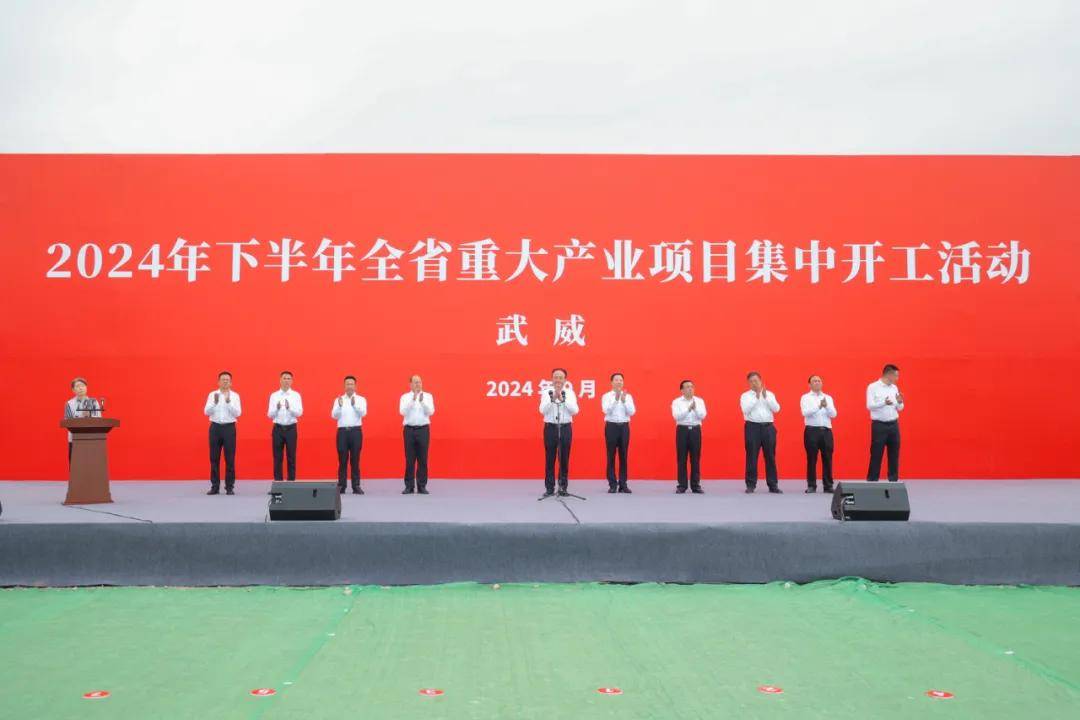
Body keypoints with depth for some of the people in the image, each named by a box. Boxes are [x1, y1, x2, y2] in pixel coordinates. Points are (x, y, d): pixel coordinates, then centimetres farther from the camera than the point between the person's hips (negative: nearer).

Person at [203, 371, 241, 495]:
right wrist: (215, 402, -20)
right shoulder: (212, 394, 4)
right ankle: (215, 486, 12)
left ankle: (229, 487, 6)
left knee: (230, 458, 0)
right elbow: (206, 412, -4)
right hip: (215, 427, 1)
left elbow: (237, 413, -9)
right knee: (214, 458, 5)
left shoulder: (235, 395, 1)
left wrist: (228, 402, -22)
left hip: (229, 427, -1)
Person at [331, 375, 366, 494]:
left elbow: (363, 413, -12)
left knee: (355, 459, 2)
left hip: (356, 431, 0)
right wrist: (340, 405, -24)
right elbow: (334, 415, -5)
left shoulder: (361, 400, 5)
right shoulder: (338, 400, 8)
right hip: (342, 431, 0)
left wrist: (354, 405, -30)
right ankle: (341, 486, 6)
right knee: (342, 460, 2)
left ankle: (356, 486, 6)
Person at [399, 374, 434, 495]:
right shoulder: (405, 397, 5)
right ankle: (409, 486, 7)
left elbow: (430, 411, -8)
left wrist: (422, 401, -24)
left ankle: (422, 486, 8)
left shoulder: (428, 396, 5)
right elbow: (403, 412, -11)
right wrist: (413, 400, -22)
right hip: (409, 429, 0)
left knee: (423, 459, 2)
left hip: (423, 429, 0)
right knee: (409, 459, 2)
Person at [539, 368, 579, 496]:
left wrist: (563, 399, -18)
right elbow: (542, 410, -10)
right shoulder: (547, 393, 0)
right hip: (551, 428, -1)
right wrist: (552, 399, -22)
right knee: (550, 459, 2)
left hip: (565, 428, 1)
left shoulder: (570, 393, 2)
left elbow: (574, 410, -9)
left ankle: (563, 487, 12)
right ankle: (549, 488, 8)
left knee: (564, 459, 5)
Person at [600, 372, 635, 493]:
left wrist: (624, 401, -18)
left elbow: (631, 412, -4)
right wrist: (616, 399, -25)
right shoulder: (606, 396, 1)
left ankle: (623, 484, 9)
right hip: (611, 426, -2)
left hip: (624, 427, 2)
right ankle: (612, 484, 4)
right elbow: (606, 410, -15)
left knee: (623, 456, 4)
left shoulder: (628, 396, 7)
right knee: (611, 456, 0)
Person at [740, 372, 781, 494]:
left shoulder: (770, 394, 12)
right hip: (752, 427, -2)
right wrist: (756, 397, -12)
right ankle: (751, 485, 4)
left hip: (768, 427, 2)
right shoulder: (745, 396, 5)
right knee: (752, 457, -2)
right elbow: (746, 410, -11)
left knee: (770, 456, 4)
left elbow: (776, 408, -2)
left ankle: (773, 485, 10)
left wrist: (765, 396, -10)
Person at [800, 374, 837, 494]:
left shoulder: (828, 398, 13)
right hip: (812, 431, -3)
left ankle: (828, 485, 10)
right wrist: (819, 406, -23)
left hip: (826, 431, 3)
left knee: (827, 459, 3)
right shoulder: (805, 397, 4)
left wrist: (826, 406, -17)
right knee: (811, 459, -1)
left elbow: (833, 414, 2)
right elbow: (805, 413, -12)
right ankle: (811, 485, 5)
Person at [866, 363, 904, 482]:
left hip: (894, 424, 5)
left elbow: (899, 408, 14)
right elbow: (869, 406, -15)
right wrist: (884, 403, -30)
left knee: (894, 454, 8)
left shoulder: (894, 388, 11)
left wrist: (900, 402, -9)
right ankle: (872, 480, 2)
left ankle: (893, 480, 15)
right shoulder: (873, 387, -6)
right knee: (876, 454, -3)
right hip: (879, 425, -5)